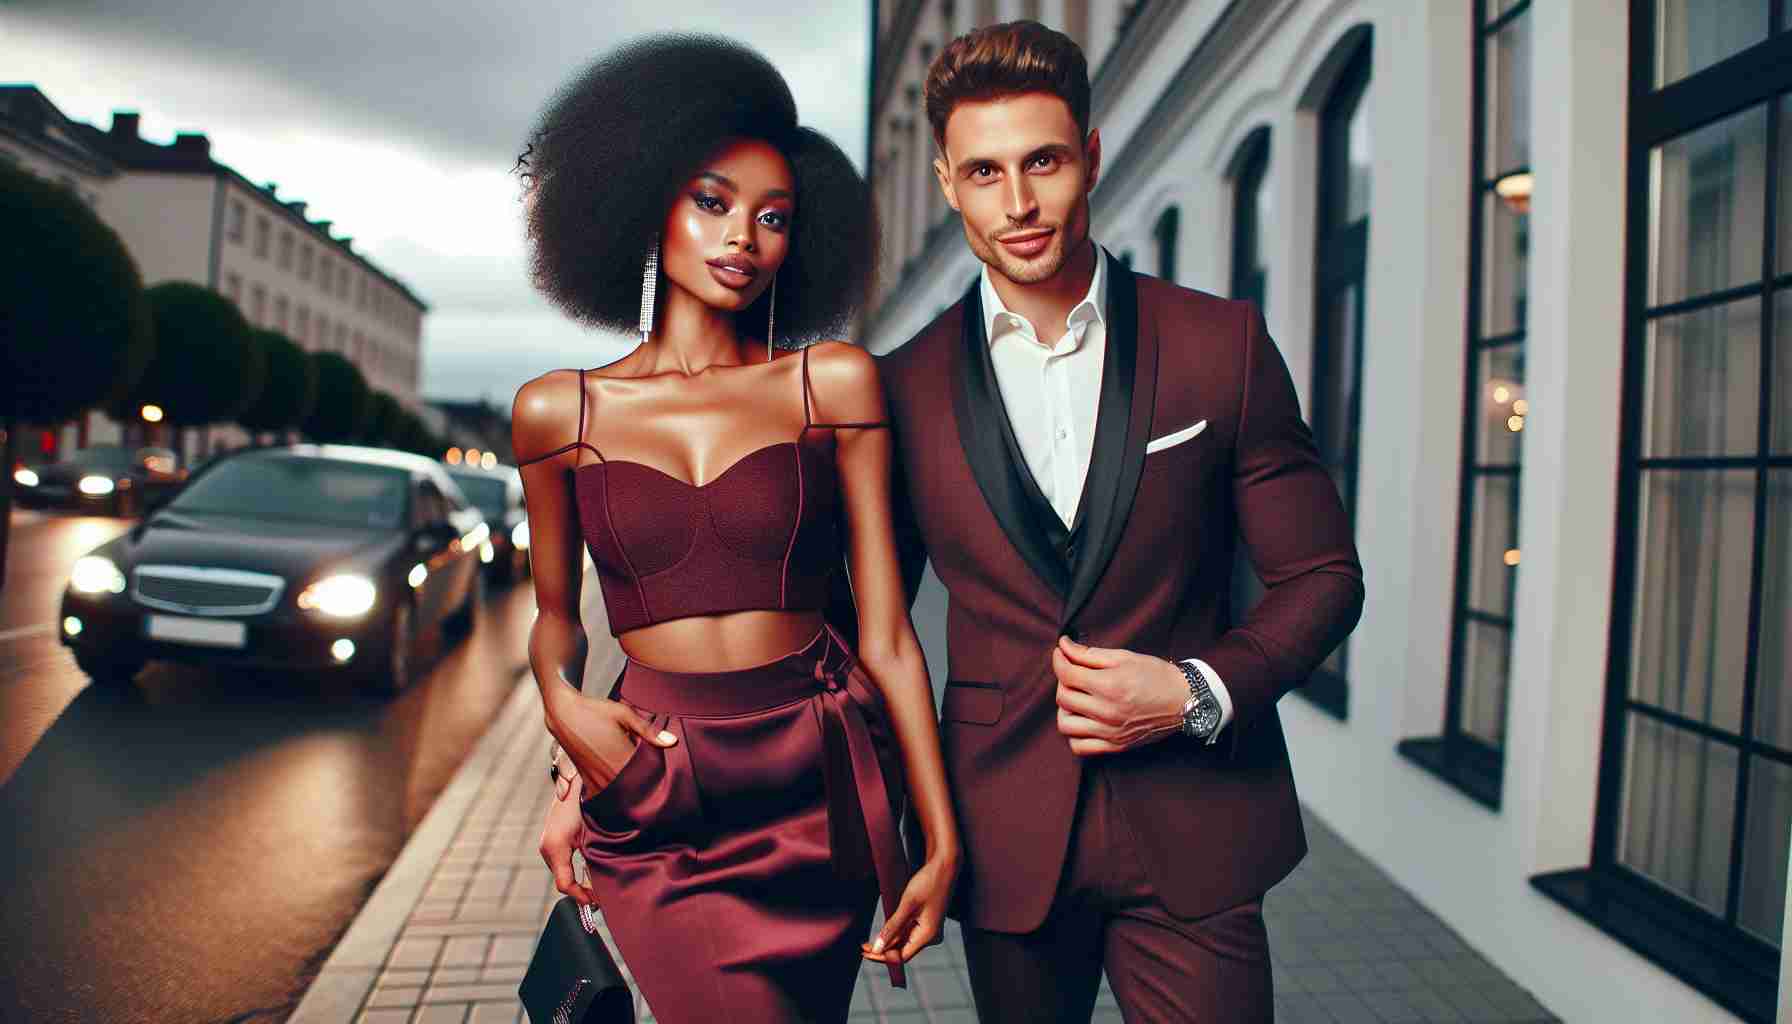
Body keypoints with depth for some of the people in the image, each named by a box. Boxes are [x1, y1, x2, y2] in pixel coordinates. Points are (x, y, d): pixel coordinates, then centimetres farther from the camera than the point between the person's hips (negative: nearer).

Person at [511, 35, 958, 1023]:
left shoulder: (835, 383, 0)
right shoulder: (556, 411, 4)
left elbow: (885, 634, -2)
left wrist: (941, 839, -3)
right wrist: (562, 700, -5)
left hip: (820, 792, 1)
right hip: (658, 812, 0)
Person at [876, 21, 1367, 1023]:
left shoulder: (1223, 343, -4)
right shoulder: (906, 387, -1)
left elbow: (1323, 576, 2)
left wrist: (1196, 691, -14)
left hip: (1191, 832, -1)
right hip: (1006, 844, 1)